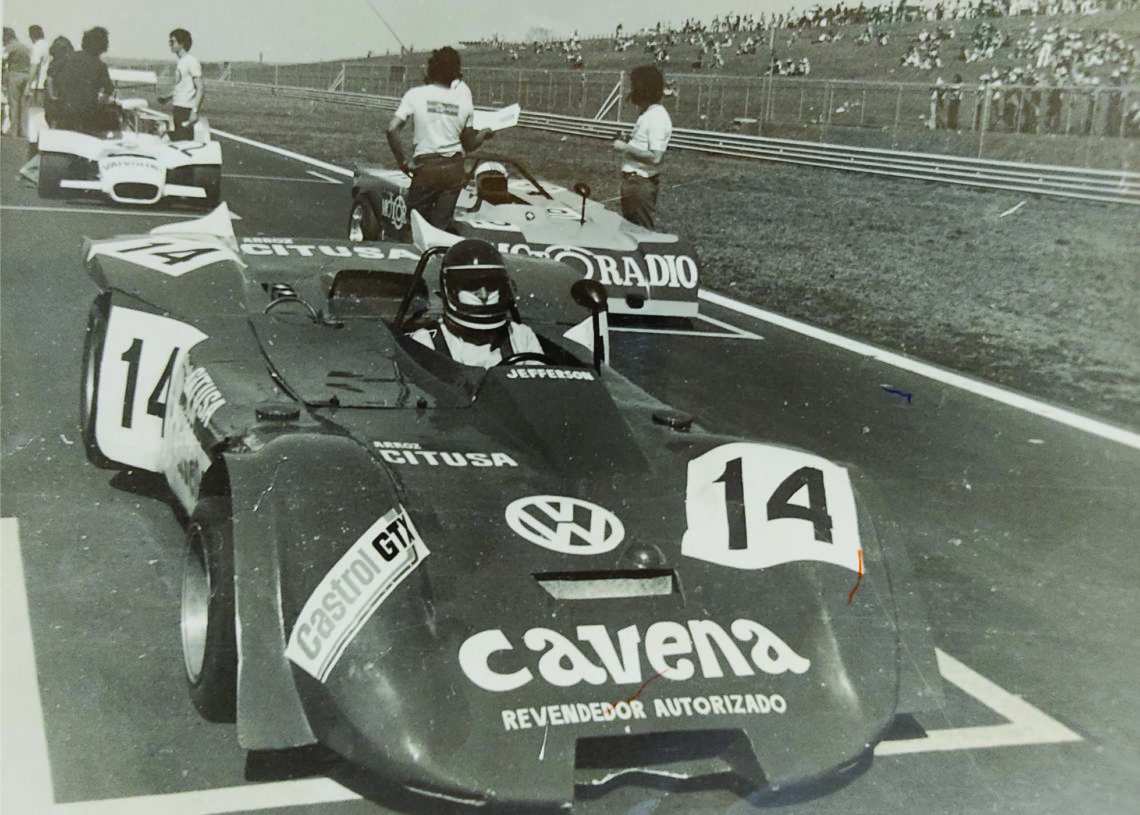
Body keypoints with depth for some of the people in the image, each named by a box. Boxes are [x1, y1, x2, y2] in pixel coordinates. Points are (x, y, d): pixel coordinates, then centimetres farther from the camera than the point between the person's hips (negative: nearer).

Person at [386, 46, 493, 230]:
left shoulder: (415, 94, -3)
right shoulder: (463, 99, 4)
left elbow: (392, 129, -13)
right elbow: (469, 145, 10)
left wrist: (402, 162, -5)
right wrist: (484, 133, 29)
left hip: (425, 167, -2)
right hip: (454, 169, 3)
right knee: (441, 226, 7)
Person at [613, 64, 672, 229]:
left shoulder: (657, 117, -18)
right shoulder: (646, 114, 13)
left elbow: (655, 157, -25)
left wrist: (626, 148, -19)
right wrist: (626, 143, 9)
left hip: (642, 183, -10)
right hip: (631, 179, 10)